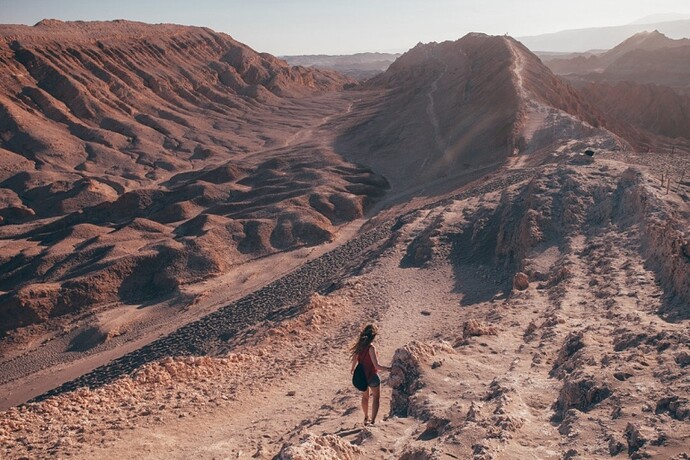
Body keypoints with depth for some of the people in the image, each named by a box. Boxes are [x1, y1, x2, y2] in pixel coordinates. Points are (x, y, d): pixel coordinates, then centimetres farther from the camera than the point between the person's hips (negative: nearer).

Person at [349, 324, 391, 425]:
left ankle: (366, 418, 41)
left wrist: (352, 369, 28)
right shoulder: (371, 348, -24)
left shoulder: (359, 346, -5)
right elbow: (376, 365, -25)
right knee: (376, 398, 14)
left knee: (365, 397, 26)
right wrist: (388, 369, -18)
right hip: (372, 377, -6)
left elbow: (355, 360, 9)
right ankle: (373, 421, 8)